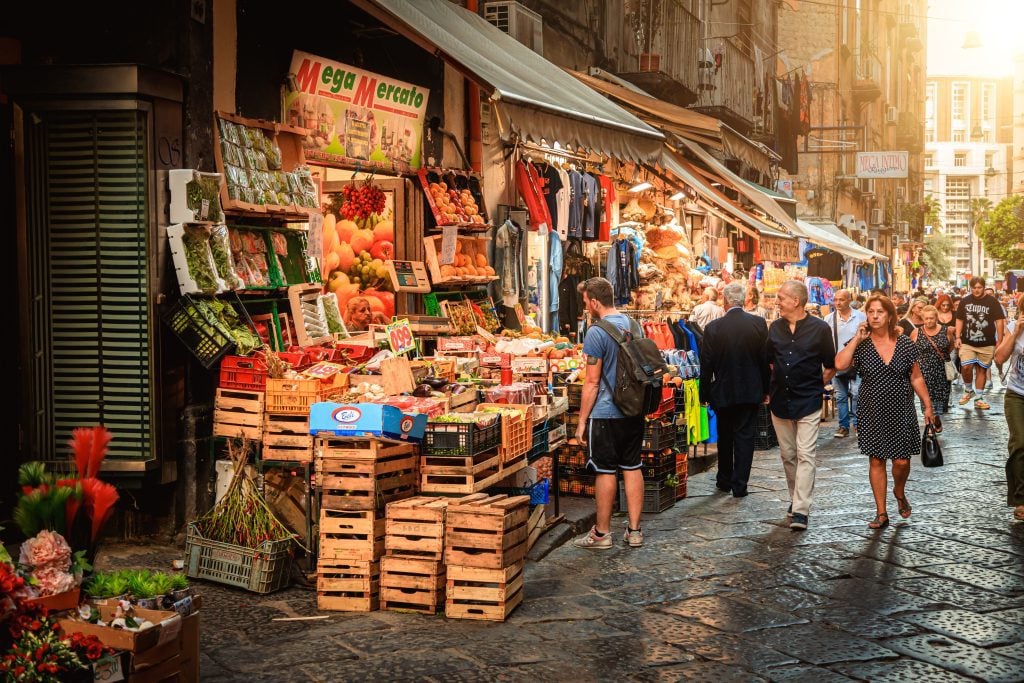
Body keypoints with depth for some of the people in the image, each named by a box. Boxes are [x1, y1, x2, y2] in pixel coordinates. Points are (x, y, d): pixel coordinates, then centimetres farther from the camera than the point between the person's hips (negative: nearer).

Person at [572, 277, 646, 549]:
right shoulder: (633, 325, 7)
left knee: (605, 471, 1)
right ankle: (634, 530, 17)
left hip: (605, 414, -7)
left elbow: (592, 382, -15)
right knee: (632, 468, 11)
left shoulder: (597, 333, -16)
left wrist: (582, 421, -9)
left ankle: (602, 533, 11)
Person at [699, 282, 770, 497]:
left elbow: (706, 364, -7)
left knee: (725, 437, 16)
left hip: (723, 391, 0)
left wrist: (704, 394, 4)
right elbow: (765, 358, -1)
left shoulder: (713, 328, -11)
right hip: (751, 391, 0)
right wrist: (765, 389, 9)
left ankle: (724, 480, 27)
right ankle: (739, 485, 2)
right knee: (744, 436, 4)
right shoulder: (758, 323, -8)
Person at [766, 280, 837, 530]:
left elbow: (830, 366, 3)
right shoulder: (775, 327, 5)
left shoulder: (819, 328, -7)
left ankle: (800, 510, -12)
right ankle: (796, 498, 27)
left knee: (805, 455, -9)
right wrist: (776, 385, 13)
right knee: (787, 455, 12)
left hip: (808, 402, -5)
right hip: (780, 401, 5)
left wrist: (816, 386, 5)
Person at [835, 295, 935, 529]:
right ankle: (881, 513, 13)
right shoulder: (861, 345, -3)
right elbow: (839, 365, -19)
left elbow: (916, 378, 5)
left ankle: (899, 493, 33)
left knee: (902, 461, 0)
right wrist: (857, 338, -16)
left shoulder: (905, 343, -1)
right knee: (876, 460, 4)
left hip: (901, 413, 0)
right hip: (872, 414, 0)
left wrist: (928, 406, 4)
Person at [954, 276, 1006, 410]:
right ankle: (968, 390, 12)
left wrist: (999, 341, -7)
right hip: (967, 343, 1)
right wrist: (958, 337, 0)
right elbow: (959, 320, 10)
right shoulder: (965, 301, 3)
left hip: (987, 344, -1)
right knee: (966, 367, -15)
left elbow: (999, 321, -3)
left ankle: (978, 399, 16)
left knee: (981, 370, 6)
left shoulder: (992, 302, -3)